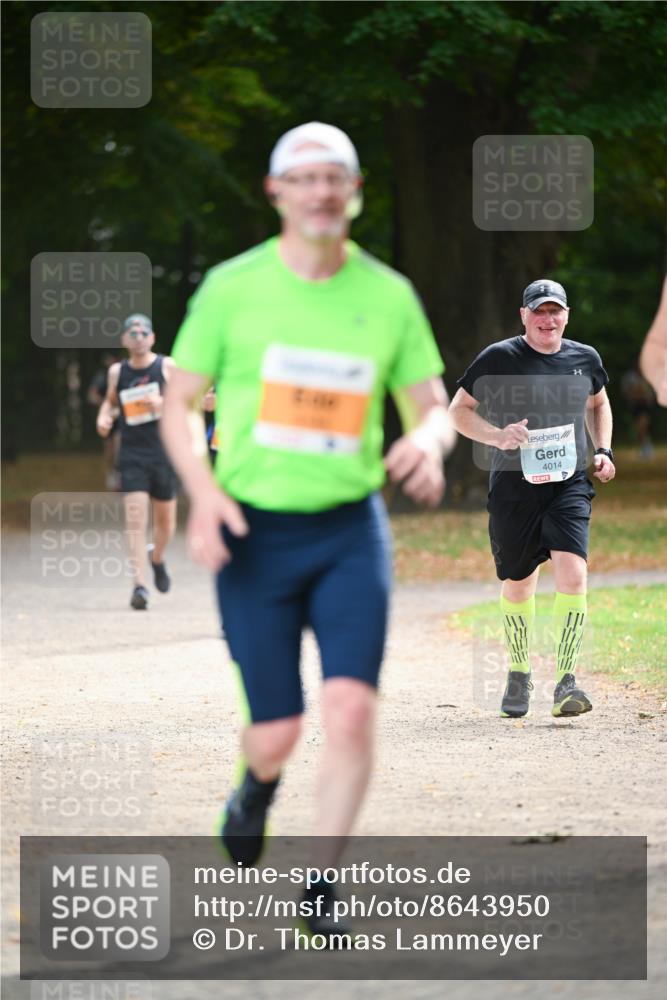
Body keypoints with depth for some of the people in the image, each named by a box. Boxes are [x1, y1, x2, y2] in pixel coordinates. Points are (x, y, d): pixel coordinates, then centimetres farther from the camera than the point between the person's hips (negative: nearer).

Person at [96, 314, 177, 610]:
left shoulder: (167, 367, -1)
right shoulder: (117, 371, 5)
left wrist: (163, 402, -19)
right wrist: (103, 417, 2)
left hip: (164, 455, 0)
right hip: (132, 456, 0)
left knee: (165, 521, 12)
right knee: (135, 519, -14)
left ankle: (157, 558, 44)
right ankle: (140, 584, -18)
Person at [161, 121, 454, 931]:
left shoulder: (388, 295, 3)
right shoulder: (231, 288, -2)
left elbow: (431, 404, 10)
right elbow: (177, 405, 4)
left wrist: (428, 441, -14)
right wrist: (202, 491, -13)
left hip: (350, 529, 1)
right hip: (255, 531, -1)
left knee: (351, 707, -16)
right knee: (276, 734, -1)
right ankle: (258, 785, 37)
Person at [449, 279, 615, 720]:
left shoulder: (585, 358, 6)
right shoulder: (499, 359, -5)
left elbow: (598, 404, 25)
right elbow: (459, 411, 0)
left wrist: (604, 450, 9)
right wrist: (497, 436, -17)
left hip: (570, 485, 1)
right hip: (514, 485, -1)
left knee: (573, 574, -18)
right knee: (518, 583, 8)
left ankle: (566, 683, -15)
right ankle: (519, 675, 31)